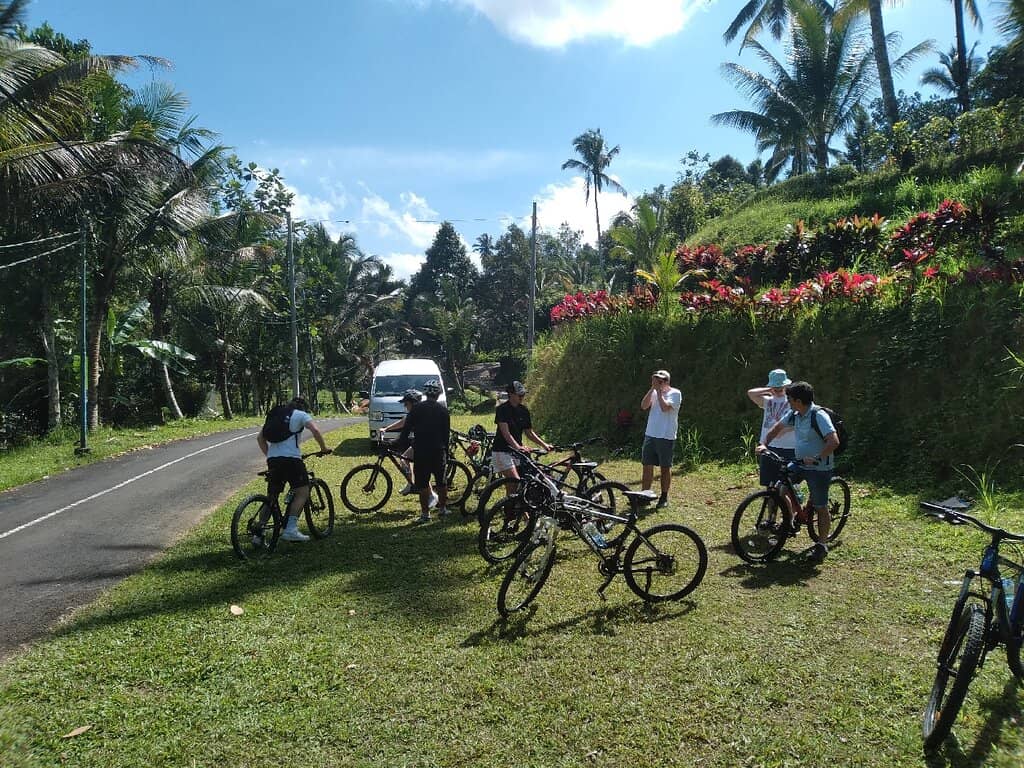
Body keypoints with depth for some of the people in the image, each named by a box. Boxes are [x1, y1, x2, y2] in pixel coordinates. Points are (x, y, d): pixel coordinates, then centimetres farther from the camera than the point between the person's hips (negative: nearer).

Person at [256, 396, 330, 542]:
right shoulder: (302, 415, 10)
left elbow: (260, 438, 22)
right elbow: (315, 430, -7)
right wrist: (324, 448, 4)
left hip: (272, 459, 6)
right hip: (291, 458, -6)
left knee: (271, 496, 14)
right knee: (303, 491, 1)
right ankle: (291, 529, -11)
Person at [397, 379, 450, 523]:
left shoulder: (416, 408, -1)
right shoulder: (443, 410, 4)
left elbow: (406, 429, -3)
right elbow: (446, 433, 7)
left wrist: (400, 445, 7)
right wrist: (446, 452, 15)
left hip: (421, 451, -2)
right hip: (439, 451, 2)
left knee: (422, 484, 3)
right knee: (441, 481, 15)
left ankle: (425, 513, 4)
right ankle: (442, 509, 25)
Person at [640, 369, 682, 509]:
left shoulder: (675, 393, -5)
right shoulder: (654, 393, 11)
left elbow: (665, 407, -21)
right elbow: (643, 406, -3)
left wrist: (659, 391, -14)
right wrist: (652, 389, -7)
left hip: (666, 437, -5)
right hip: (650, 435, 5)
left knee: (665, 467, 5)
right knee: (647, 466, 6)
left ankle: (664, 497, 15)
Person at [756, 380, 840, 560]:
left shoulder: (819, 416, -23)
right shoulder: (794, 415, 1)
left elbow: (834, 441, -30)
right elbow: (777, 427, 15)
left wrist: (817, 458, -34)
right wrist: (763, 443, 3)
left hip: (819, 468, -7)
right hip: (800, 463, 7)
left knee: (821, 507, 3)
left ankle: (822, 544, 17)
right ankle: (789, 520, 17)